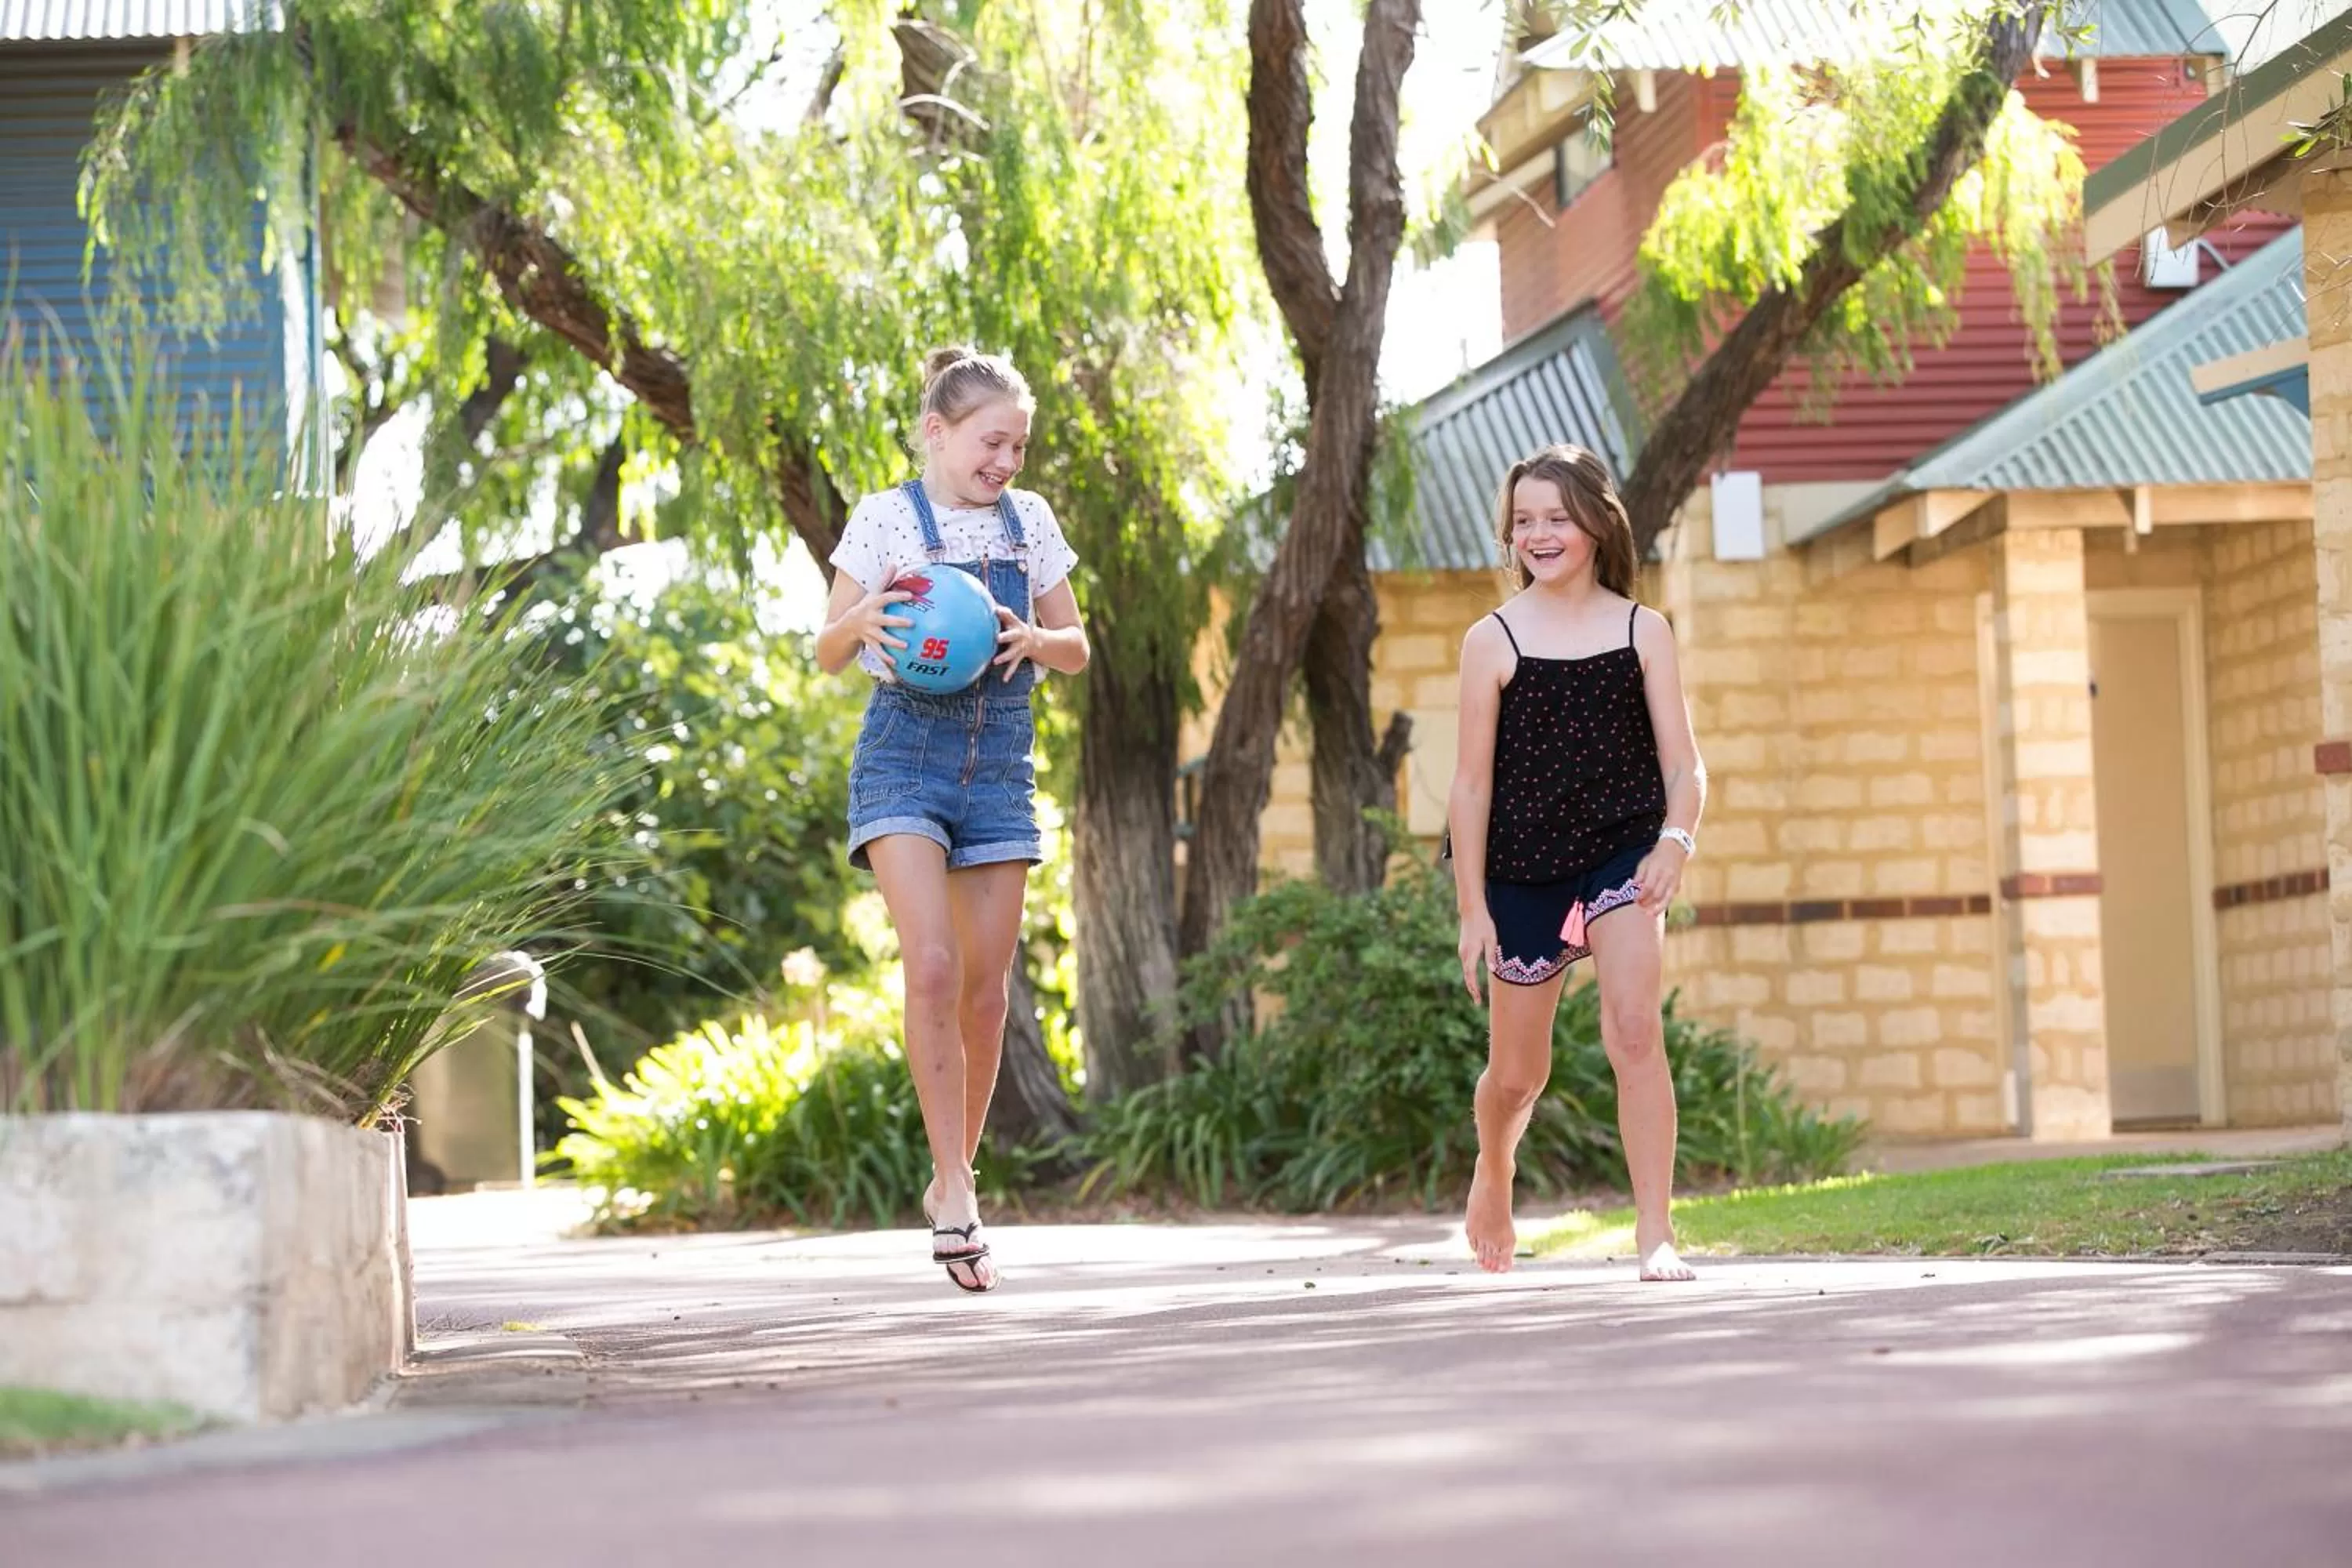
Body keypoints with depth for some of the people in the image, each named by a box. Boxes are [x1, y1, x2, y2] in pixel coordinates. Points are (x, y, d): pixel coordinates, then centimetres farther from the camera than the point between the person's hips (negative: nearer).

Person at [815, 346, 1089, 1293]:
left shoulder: (1029, 522, 9)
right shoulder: (886, 519, 0)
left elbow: (1078, 651, 13)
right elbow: (829, 654, 0)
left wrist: (1037, 640, -10)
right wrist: (862, 620, -23)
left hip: (1001, 761, 4)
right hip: (906, 751, -4)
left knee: (986, 990, 3)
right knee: (932, 967, -20)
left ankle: (950, 1183, 18)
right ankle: (958, 1192, -18)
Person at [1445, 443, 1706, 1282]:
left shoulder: (1642, 631, 2)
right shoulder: (1493, 641, -2)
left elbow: (1683, 765, 0)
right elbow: (1472, 781, -1)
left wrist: (1675, 839, -20)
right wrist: (1472, 909, -4)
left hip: (1623, 853, 0)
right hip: (1524, 869, 0)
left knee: (1635, 1029, -21)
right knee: (1517, 1071, 12)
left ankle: (1655, 1231, -19)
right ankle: (1492, 1179, 44)